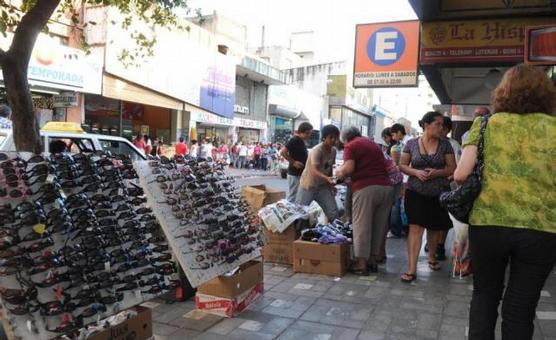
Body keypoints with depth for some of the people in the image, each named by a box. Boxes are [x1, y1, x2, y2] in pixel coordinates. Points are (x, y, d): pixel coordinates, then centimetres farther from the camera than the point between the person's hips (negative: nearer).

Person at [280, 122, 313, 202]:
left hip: (300, 173, 9)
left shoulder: (302, 141, 12)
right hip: (294, 173, -9)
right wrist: (293, 162, -19)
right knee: (292, 196, -4)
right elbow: (282, 152, -21)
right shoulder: (294, 140, -14)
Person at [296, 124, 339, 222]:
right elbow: (314, 171, -37)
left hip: (323, 186, 6)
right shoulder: (316, 151, -24)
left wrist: (331, 183, 7)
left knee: (333, 212, 0)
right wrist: (327, 178, -52)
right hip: (308, 185, -6)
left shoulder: (333, 150, 0)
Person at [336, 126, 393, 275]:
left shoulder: (350, 146, 4)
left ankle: (362, 264, 4)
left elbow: (349, 168, -11)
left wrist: (340, 173, 8)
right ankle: (373, 260, 20)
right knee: (379, 225, 13)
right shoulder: (375, 144, 24)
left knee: (362, 226, 1)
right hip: (386, 187, 6)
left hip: (365, 188, -6)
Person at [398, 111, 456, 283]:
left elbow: (452, 168, 2)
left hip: (439, 193, 2)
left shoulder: (445, 144, 1)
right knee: (415, 228, -9)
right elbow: (402, 166, 3)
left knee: (434, 227, 14)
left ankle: (432, 257, 40)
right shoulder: (411, 144, -1)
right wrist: (416, 172, -16)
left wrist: (437, 172, -17)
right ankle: (411, 269, -7)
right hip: (416, 192, -2)